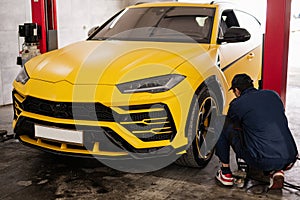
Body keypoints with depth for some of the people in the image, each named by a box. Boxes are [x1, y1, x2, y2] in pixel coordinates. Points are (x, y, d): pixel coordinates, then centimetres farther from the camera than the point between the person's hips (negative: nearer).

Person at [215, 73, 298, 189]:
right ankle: (276, 172, 13)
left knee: (224, 128, 11)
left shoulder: (237, 104, -1)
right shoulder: (273, 95, 14)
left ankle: (225, 174, 19)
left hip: (262, 161, -5)